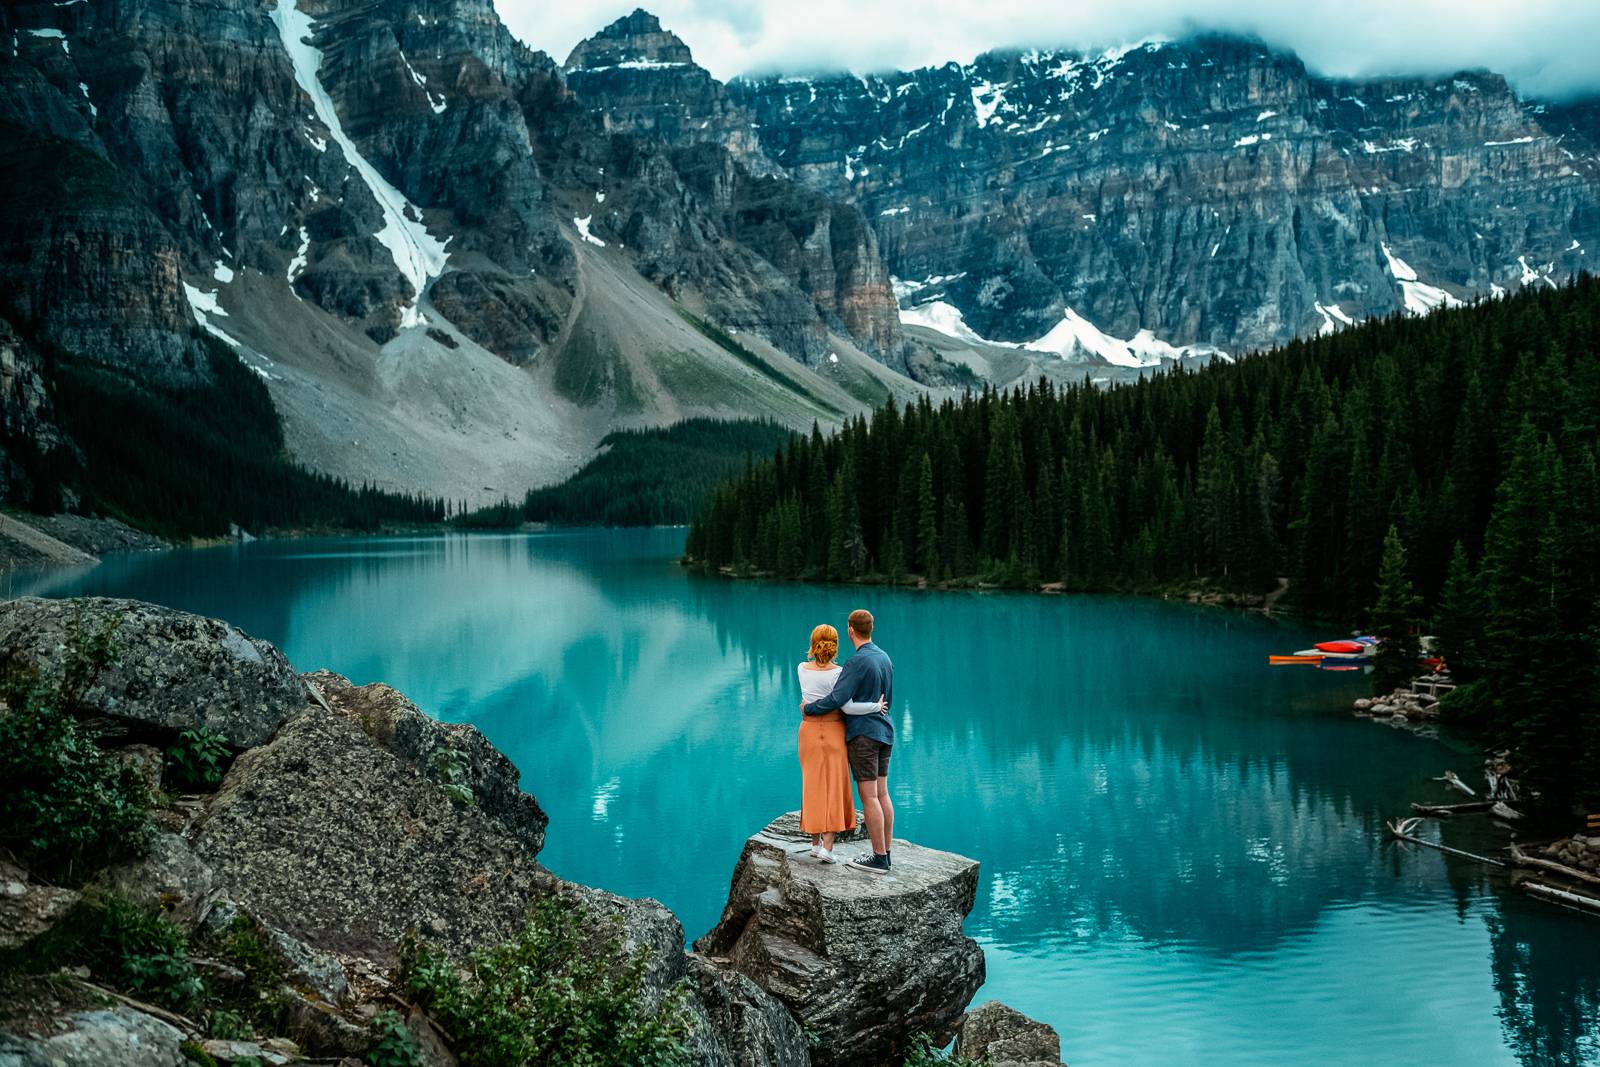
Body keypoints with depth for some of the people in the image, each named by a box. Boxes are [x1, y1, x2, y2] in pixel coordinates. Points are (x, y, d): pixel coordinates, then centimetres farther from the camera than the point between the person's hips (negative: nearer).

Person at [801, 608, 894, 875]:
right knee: (881, 794, 10)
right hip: (883, 732, 9)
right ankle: (885, 852, 12)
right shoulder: (885, 658, 9)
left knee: (869, 796, -6)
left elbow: (837, 699, -19)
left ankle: (879, 858, -5)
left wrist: (808, 708, -5)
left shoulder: (858, 662, -17)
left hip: (863, 734, -9)